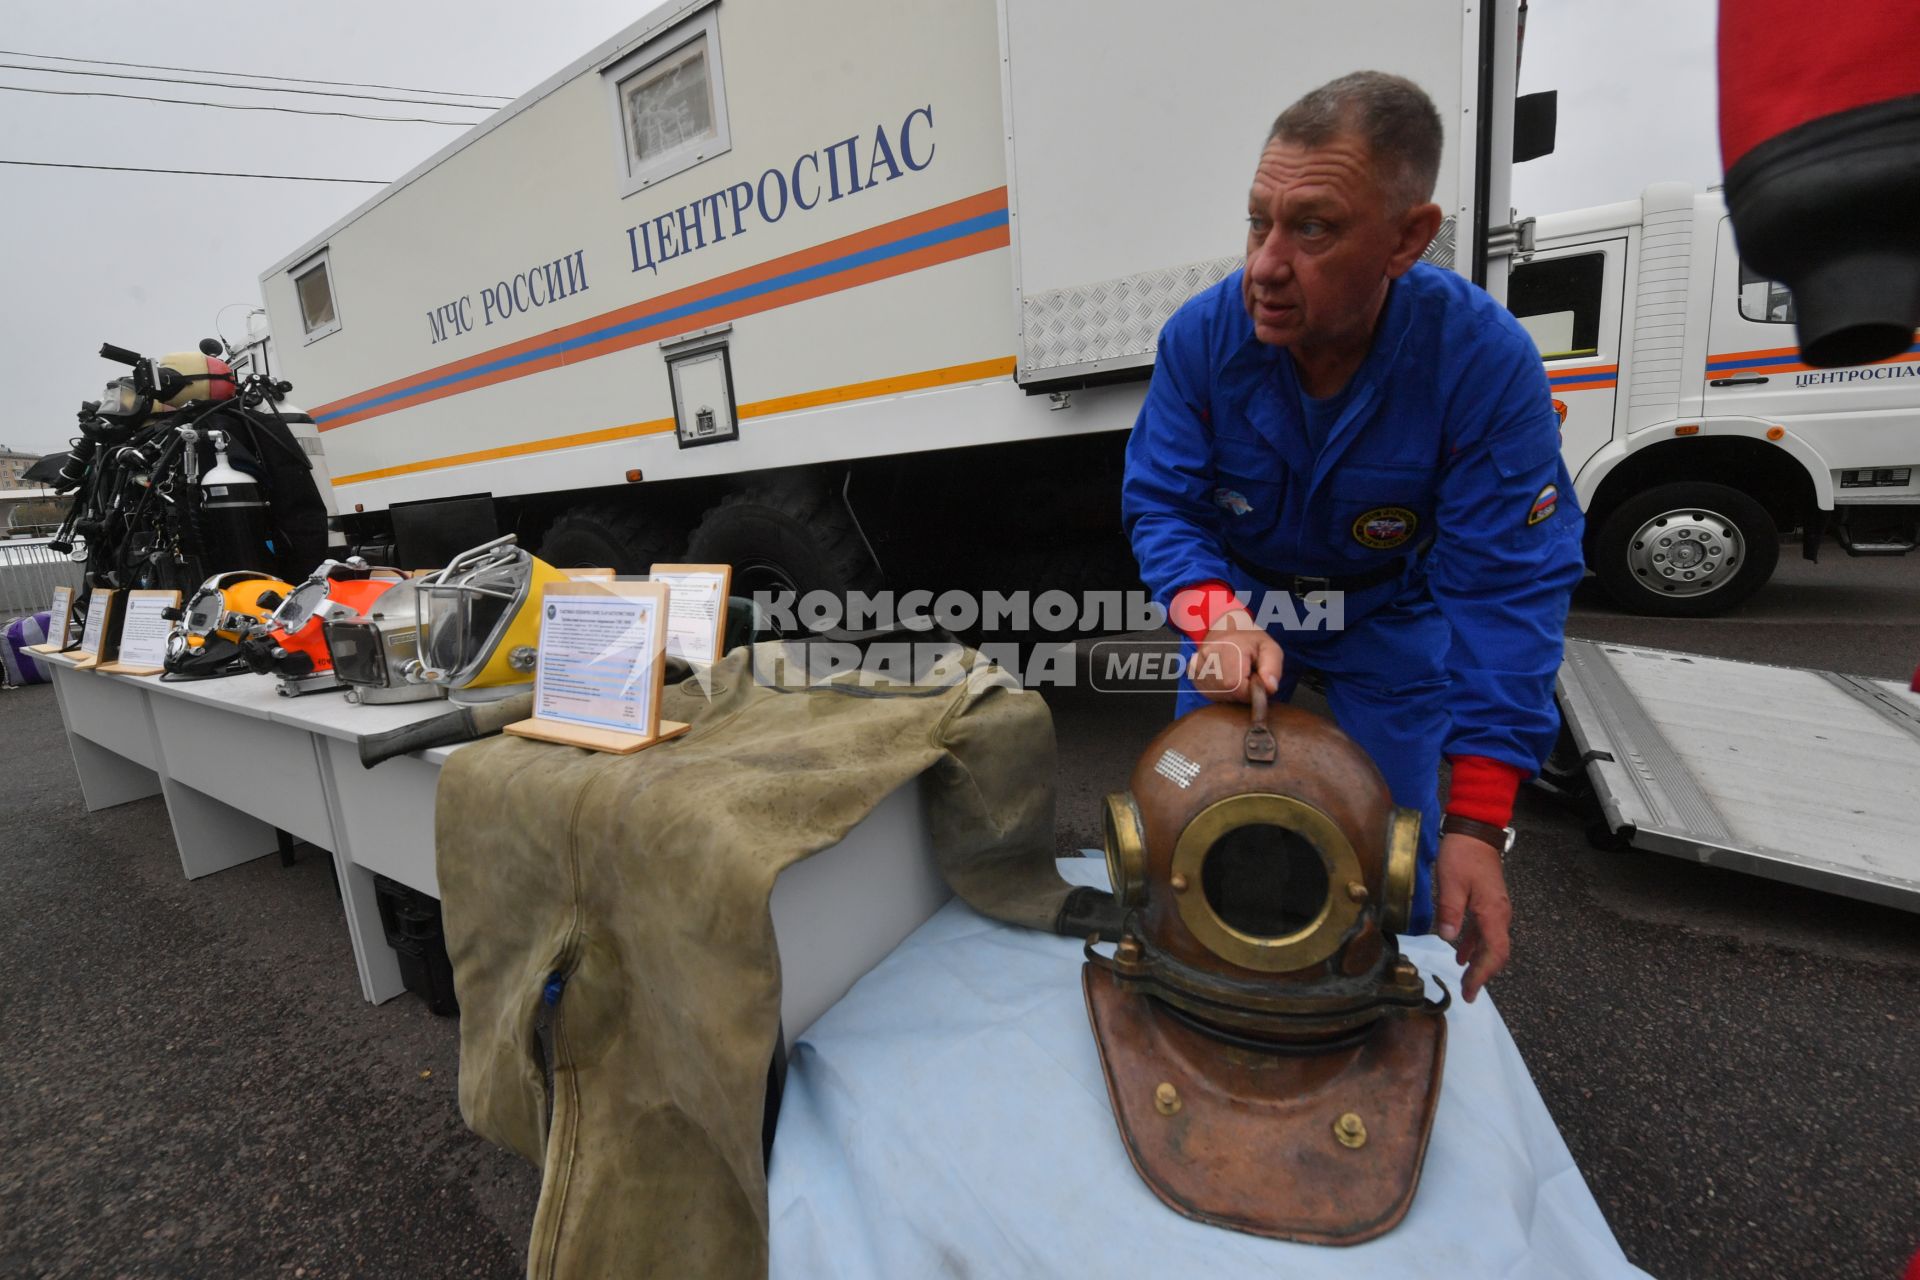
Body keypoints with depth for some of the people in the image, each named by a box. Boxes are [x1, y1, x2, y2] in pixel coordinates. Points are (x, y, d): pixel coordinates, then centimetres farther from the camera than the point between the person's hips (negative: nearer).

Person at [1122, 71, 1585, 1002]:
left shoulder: (1487, 361, -27)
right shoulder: (1202, 336, -22)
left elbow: (1507, 585, -27)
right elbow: (1160, 505, -18)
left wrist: (1478, 826, -31)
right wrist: (1219, 619, -41)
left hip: (1390, 619, -1)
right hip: (1238, 602, 2)